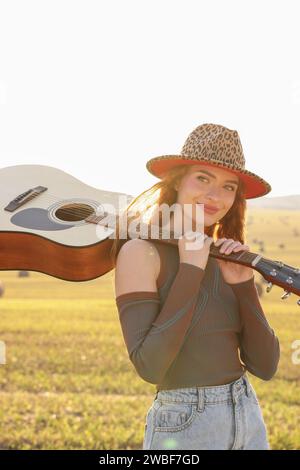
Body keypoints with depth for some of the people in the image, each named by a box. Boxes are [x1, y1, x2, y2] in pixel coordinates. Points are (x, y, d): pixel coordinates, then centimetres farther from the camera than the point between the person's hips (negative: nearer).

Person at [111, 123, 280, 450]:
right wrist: (190, 271, -18)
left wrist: (243, 284, -9)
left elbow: (265, 366, 1)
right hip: (183, 429, -5)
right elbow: (149, 366, -21)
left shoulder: (221, 258, 5)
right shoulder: (141, 252, -11)